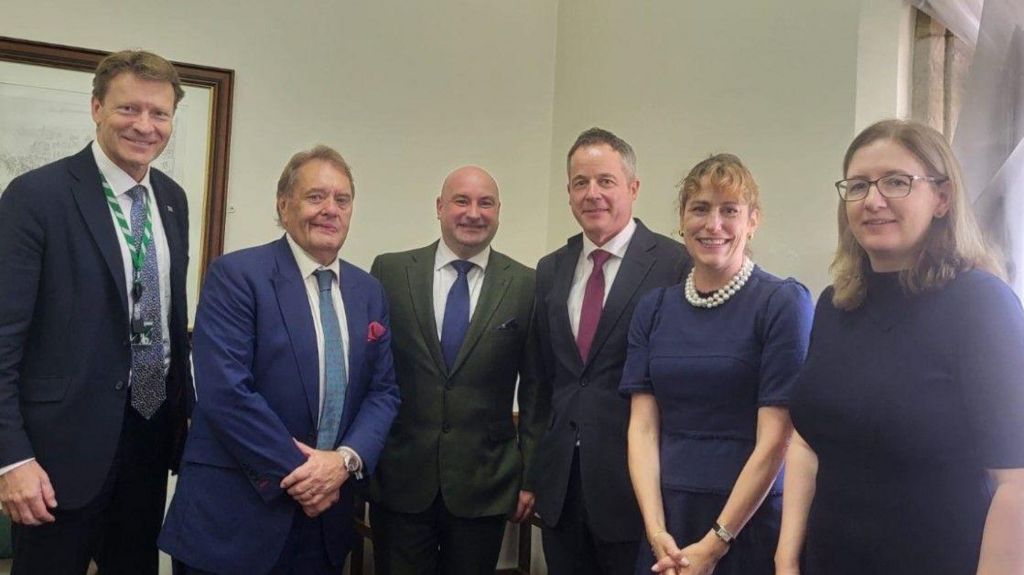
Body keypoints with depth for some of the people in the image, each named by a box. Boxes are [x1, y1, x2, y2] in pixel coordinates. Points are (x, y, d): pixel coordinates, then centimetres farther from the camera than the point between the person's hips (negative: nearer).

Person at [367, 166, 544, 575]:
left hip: (485, 483, 0)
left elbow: (535, 391, 2)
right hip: (399, 477, 0)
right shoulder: (391, 271, 1)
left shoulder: (526, 286, 0)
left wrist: (530, 476, 2)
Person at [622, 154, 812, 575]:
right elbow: (643, 427, 1)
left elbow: (774, 440, -12)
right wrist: (657, 532, -10)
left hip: (747, 527, -3)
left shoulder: (783, 303, -8)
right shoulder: (653, 310, 5)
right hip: (666, 528, 4)